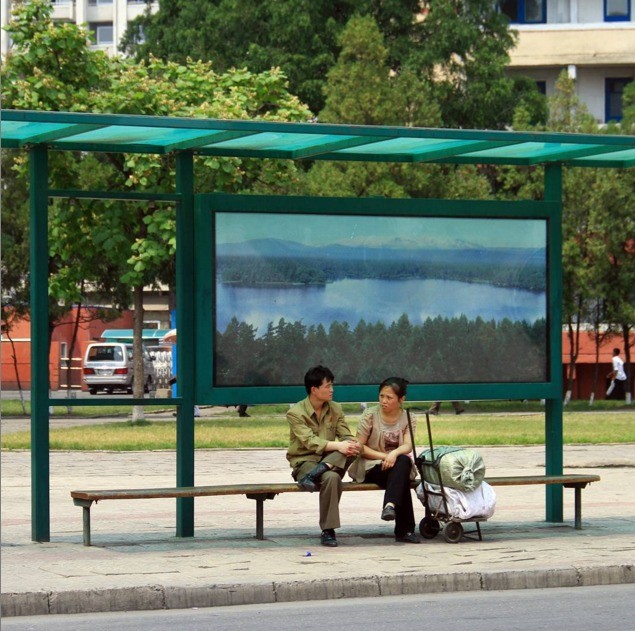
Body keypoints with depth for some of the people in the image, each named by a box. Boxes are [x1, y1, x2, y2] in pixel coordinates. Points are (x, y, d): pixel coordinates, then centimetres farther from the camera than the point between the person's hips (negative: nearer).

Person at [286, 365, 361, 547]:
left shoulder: (335, 409, 8)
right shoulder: (296, 413, -9)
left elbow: (347, 437, 1)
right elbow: (310, 442, -22)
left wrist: (352, 445, -24)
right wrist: (338, 446, -35)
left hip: (330, 460, 5)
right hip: (304, 462, -5)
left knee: (351, 446, -25)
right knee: (331, 477, -38)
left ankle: (314, 475, -34)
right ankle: (328, 531, -30)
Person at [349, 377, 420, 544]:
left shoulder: (407, 419, 6)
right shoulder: (370, 415, -1)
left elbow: (408, 446, -10)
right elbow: (359, 447, -4)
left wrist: (395, 453, -34)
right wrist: (384, 456, -17)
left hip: (397, 465, 2)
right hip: (370, 467, -2)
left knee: (403, 461, -36)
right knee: (401, 477, -33)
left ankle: (390, 505, -50)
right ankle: (405, 530, -37)